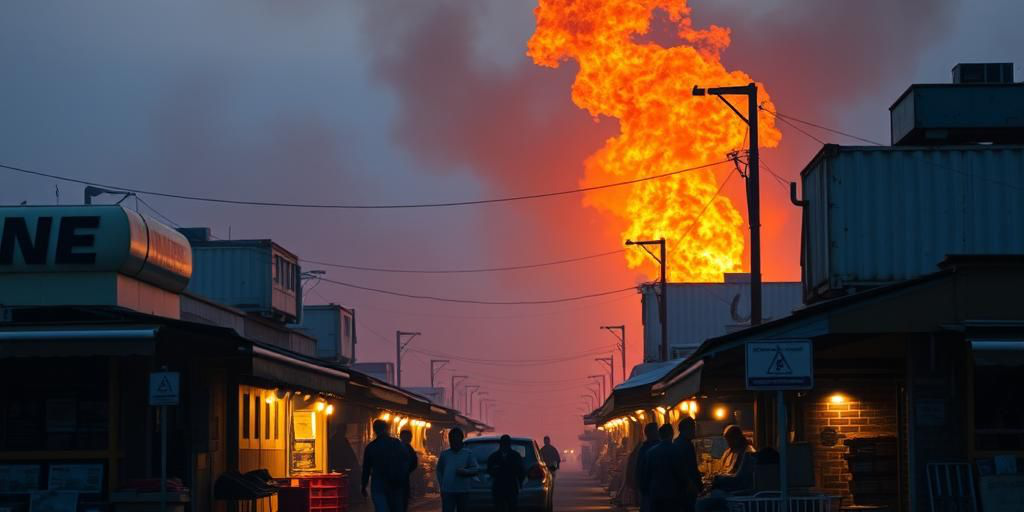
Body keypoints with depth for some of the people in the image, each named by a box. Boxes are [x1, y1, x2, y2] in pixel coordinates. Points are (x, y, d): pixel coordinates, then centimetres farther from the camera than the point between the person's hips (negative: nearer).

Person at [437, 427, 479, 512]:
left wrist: (465, 471, -18)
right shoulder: (445, 454, 12)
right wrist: (442, 484, 7)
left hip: (463, 490, 0)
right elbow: (439, 470, 19)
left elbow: (476, 468, 0)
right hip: (447, 490, 0)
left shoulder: (468, 453, 6)